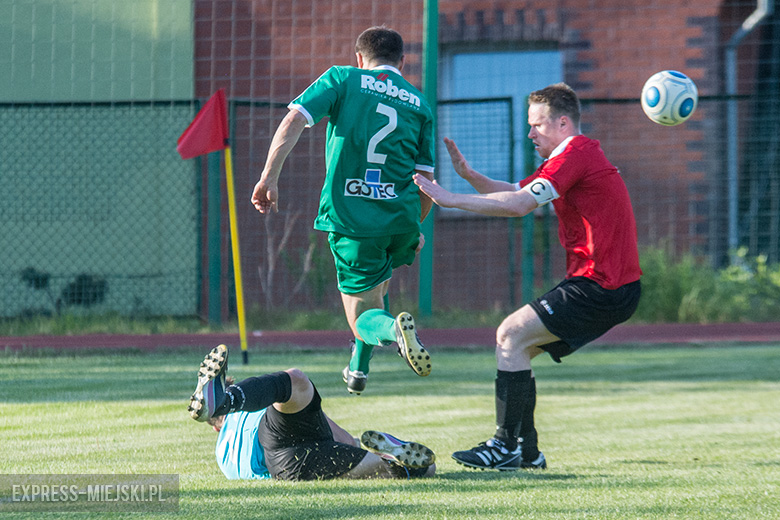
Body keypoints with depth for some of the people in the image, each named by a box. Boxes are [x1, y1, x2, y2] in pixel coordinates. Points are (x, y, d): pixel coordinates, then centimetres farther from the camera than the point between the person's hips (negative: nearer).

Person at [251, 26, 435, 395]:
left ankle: (392, 328, -28)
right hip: (400, 218, 3)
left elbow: (293, 121, -10)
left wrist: (269, 177, -11)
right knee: (377, 285, 34)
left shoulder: (342, 79, 4)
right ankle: (359, 368, 34)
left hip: (349, 218, -3)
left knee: (364, 317, 5)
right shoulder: (419, 105, 12)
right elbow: (426, 177, 11)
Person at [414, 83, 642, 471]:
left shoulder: (577, 153, -13)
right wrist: (469, 175, 2)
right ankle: (526, 450, 13)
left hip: (601, 286, -10)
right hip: (610, 288, 10)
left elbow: (519, 204, -21)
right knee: (516, 345, 12)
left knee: (511, 336, -12)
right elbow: (515, 193, 18)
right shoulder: (568, 157, 21)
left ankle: (504, 448, -11)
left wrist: (451, 199, -17)